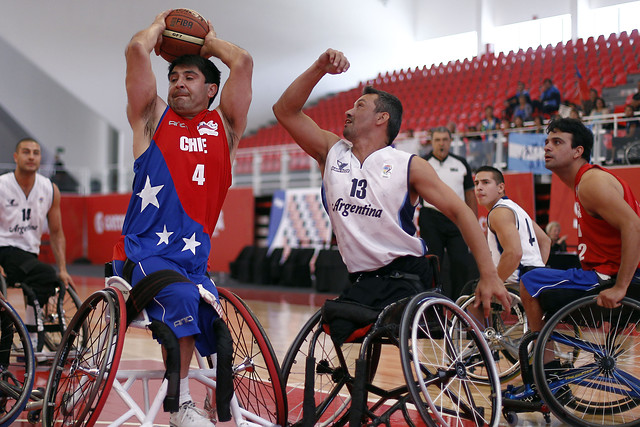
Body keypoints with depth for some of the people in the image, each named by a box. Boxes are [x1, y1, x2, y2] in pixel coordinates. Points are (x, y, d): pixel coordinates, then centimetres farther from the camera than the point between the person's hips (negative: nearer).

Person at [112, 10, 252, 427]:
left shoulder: (224, 126, 14)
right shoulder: (154, 118, 11)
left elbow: (243, 61, 5)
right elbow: (137, 49, 0)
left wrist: (210, 41, 22)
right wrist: (161, 24, 18)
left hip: (194, 258, 3)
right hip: (143, 251, -3)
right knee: (181, 298, -30)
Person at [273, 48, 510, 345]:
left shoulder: (410, 166, -2)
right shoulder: (332, 152, 9)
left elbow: (460, 211, -5)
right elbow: (285, 111, 5)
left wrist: (489, 275, -12)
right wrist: (320, 68, -6)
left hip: (404, 279, -4)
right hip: (360, 284, 4)